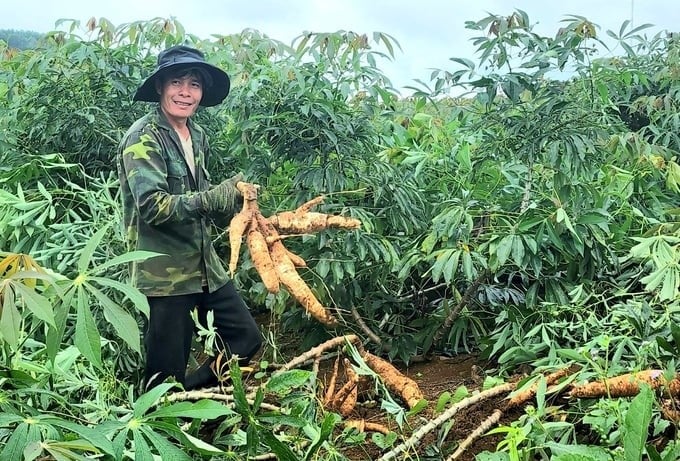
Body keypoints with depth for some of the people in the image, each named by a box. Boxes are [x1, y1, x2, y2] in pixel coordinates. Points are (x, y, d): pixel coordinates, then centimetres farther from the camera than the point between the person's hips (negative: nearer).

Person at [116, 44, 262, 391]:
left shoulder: (198, 136, 11)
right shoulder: (143, 138, -13)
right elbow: (152, 206, -24)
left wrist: (232, 201, 0)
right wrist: (210, 200, -37)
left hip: (205, 267, 8)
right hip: (164, 274, -8)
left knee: (247, 338, 11)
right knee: (167, 376, 1)